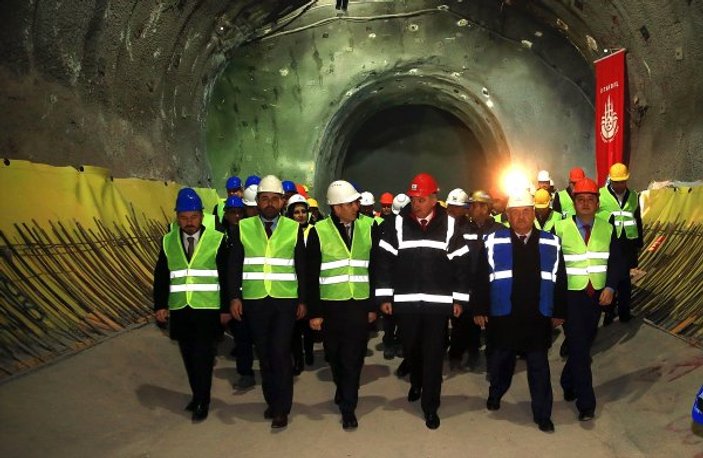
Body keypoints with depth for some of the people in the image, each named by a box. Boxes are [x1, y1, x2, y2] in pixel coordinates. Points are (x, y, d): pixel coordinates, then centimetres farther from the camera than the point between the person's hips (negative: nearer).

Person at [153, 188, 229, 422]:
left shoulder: (217, 240, -5)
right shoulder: (168, 241, 5)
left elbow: (226, 277, -3)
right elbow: (161, 277, 7)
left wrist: (226, 308, -5)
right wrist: (160, 305, -2)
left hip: (208, 310, -3)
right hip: (180, 310, 3)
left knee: (203, 357, -1)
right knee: (189, 357, 11)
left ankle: (202, 402, 13)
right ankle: (196, 395, 28)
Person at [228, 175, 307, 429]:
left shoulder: (293, 228, 3)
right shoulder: (243, 227, 4)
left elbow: (302, 267, 5)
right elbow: (234, 265, 4)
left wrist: (303, 300, 2)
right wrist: (234, 296, -4)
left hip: (285, 301, -1)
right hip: (254, 301, 2)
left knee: (280, 353, -6)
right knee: (264, 354, 10)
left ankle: (281, 408, 6)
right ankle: (271, 401, 25)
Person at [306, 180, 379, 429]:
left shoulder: (369, 227, 0)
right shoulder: (318, 231, -5)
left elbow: (376, 267, 3)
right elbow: (312, 275, -2)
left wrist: (374, 305, 1)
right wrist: (314, 312, -4)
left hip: (359, 304, 0)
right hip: (330, 305, 0)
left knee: (353, 358, 0)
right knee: (335, 355, 15)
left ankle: (348, 407, 12)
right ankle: (343, 390, 40)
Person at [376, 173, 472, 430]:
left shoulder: (449, 225, -2)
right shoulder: (397, 223, -3)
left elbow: (461, 263, 2)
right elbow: (384, 260, -2)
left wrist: (459, 299, 1)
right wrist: (384, 296, -5)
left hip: (438, 302, -1)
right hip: (405, 301, 1)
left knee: (434, 355, 1)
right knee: (411, 349, 16)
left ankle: (430, 407, 12)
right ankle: (416, 383, 45)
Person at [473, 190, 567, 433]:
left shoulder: (550, 243, 1)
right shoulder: (494, 241, -6)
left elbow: (559, 280, 6)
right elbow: (482, 278, -4)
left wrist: (559, 312, 6)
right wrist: (480, 310, -4)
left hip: (538, 317, 1)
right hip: (502, 316, -1)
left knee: (539, 366, 8)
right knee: (501, 360, 16)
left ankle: (543, 415, 20)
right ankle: (495, 394, 42)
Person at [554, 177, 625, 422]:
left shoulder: (606, 229, 4)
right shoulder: (560, 228, -6)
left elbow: (616, 261, 6)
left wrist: (610, 287, -9)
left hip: (597, 296, 4)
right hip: (570, 297, -3)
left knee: (584, 344, 13)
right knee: (579, 348, -4)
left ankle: (568, 383, 37)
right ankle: (586, 403, 3)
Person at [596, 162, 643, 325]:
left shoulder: (633, 196, 6)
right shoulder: (600, 195, -6)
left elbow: (638, 221, 13)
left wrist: (639, 243, 11)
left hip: (627, 245, 3)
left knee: (624, 279, 11)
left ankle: (624, 312, 23)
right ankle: (609, 312, 18)